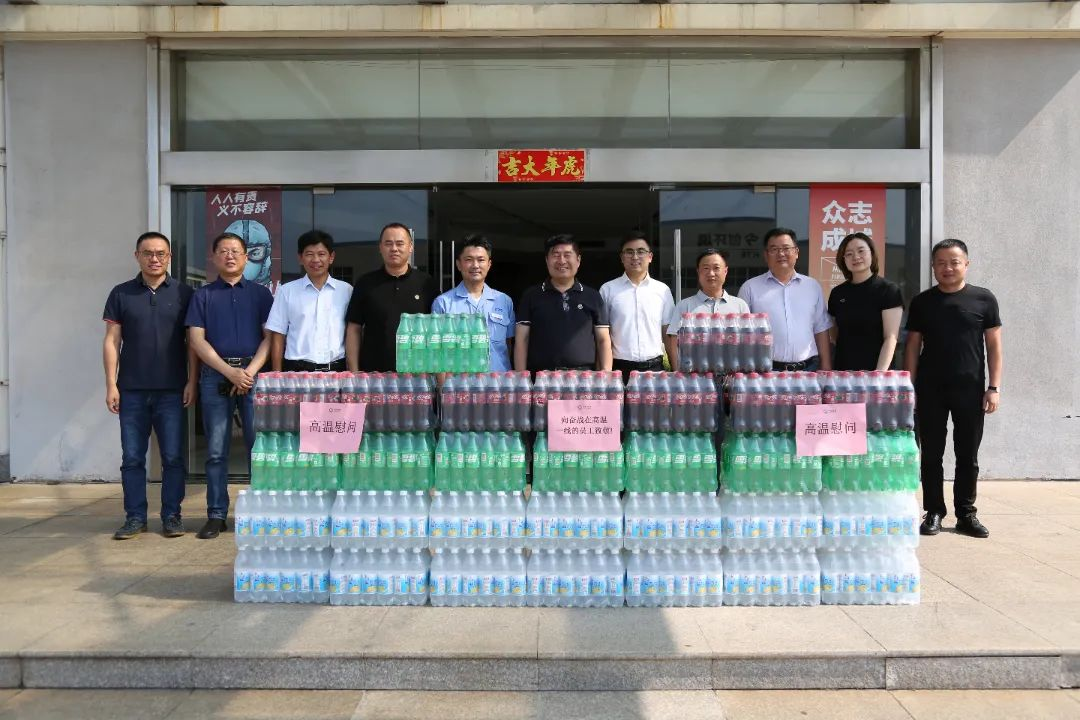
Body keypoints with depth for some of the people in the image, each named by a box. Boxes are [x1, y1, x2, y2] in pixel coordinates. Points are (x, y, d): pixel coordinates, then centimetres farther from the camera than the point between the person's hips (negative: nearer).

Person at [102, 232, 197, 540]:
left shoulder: (183, 293, 4)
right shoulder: (121, 294, 7)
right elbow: (112, 341, 5)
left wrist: (192, 382, -4)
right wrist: (111, 385, -1)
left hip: (172, 390, -1)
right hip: (132, 391, 1)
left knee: (173, 457, 2)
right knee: (132, 458, 6)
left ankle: (171, 516, 12)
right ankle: (135, 517, 15)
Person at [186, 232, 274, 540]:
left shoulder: (260, 293, 11)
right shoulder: (202, 296, 12)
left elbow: (270, 336, 3)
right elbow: (196, 340, 2)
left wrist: (250, 371, -11)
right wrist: (230, 371, -10)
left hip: (253, 373, -1)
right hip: (215, 375, 1)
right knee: (216, 450, 3)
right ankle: (216, 515, 9)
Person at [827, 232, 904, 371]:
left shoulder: (888, 290, -4)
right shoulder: (837, 293, 8)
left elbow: (891, 337, -11)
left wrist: (879, 374, -21)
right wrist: (848, 348, 3)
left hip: (874, 370, -4)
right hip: (842, 371, 4)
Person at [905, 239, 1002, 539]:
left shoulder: (984, 299, 3)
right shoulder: (922, 302, 6)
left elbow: (994, 345, 3)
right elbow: (913, 346, 7)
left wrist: (994, 387, -4)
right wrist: (910, 388, 0)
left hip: (970, 389, -1)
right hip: (930, 389, 1)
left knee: (968, 455, 6)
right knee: (931, 454, 4)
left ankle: (966, 514, 17)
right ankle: (934, 511, 13)